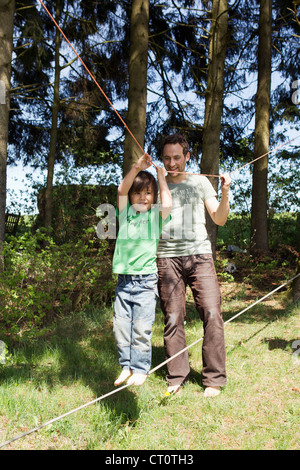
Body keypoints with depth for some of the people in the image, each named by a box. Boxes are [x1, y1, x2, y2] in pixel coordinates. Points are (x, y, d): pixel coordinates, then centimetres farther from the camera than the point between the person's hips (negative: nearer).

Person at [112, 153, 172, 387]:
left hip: (146, 280, -3)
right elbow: (122, 191, -7)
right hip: (124, 279, 3)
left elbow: (168, 203, -17)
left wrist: (161, 175, -7)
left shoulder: (156, 215, 3)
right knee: (121, 325, 8)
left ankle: (141, 369, 16)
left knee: (141, 327, -1)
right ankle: (127, 366, 25)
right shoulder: (126, 213, 8)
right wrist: (137, 168, -17)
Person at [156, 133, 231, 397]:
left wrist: (225, 193, -5)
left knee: (212, 313, -8)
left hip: (199, 254, 0)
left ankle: (214, 378, 4)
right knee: (173, 318, -1)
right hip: (167, 257, 0)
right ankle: (177, 377, 12)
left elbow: (219, 219, 11)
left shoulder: (200, 182, 13)